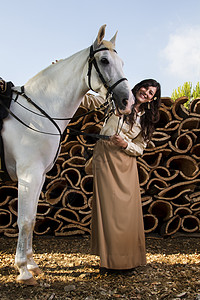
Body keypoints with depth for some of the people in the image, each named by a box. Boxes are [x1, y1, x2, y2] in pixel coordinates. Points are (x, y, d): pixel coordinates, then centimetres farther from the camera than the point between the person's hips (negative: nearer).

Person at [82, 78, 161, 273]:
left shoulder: (146, 120, 12)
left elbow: (140, 149, 10)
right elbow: (89, 101, 7)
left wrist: (126, 144, -11)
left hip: (126, 164, 2)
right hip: (105, 159, -2)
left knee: (127, 209, -1)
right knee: (108, 206, -5)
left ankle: (127, 259, 14)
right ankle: (109, 259, 6)